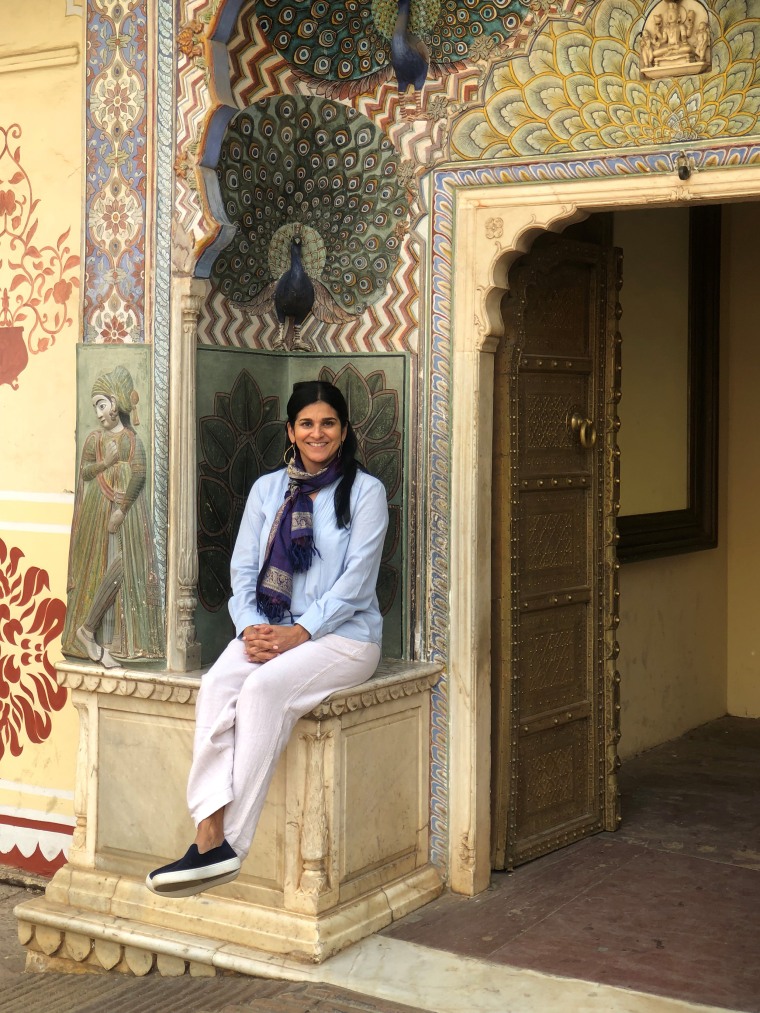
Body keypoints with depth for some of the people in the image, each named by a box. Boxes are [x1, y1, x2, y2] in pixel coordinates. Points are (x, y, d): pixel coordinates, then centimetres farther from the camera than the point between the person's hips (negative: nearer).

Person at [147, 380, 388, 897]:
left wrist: (299, 632, -16)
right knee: (217, 684, -28)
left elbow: (356, 579, -7)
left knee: (264, 688, -33)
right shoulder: (267, 489, 15)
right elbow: (243, 569, 10)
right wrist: (251, 628, -9)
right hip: (270, 631, 4)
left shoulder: (365, 491, 2)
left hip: (343, 635, -4)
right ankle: (209, 833, -36)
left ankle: (231, 842, -31)